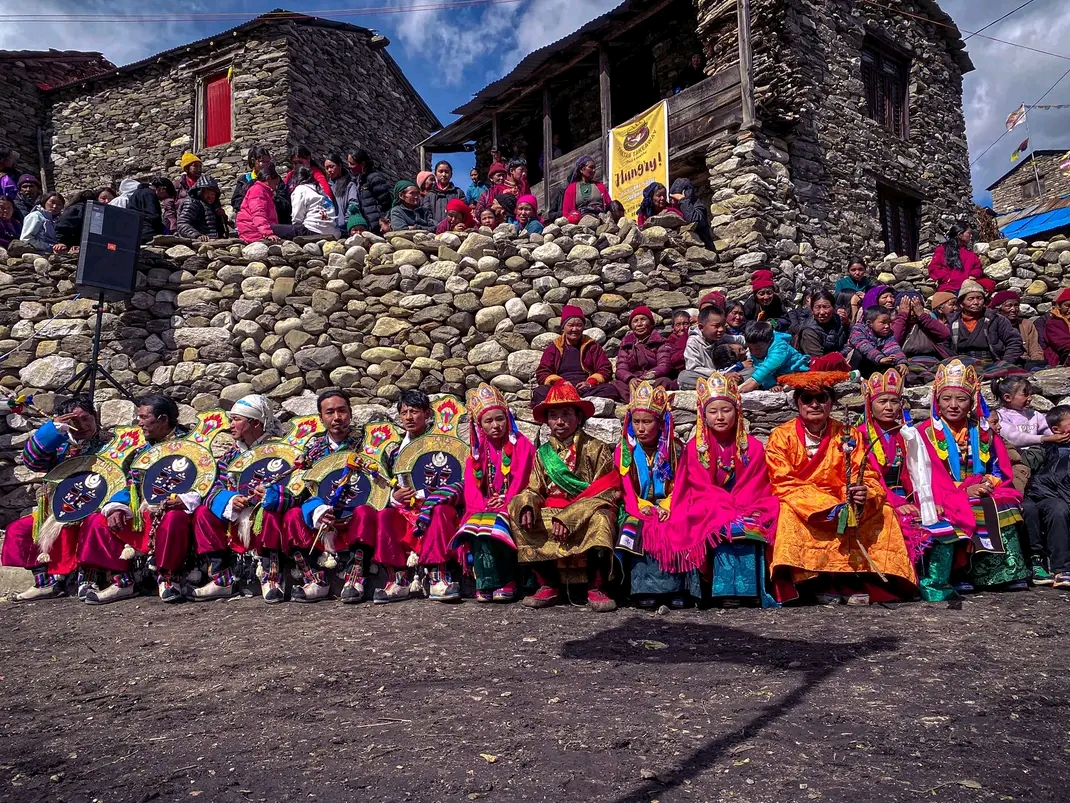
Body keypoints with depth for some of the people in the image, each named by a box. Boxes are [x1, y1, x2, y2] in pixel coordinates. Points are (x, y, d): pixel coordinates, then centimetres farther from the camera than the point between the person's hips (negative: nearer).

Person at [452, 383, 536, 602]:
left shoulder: (521, 445, 4)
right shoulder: (477, 452, 16)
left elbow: (521, 479, -7)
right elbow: (471, 488, 7)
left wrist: (506, 502, -20)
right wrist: (483, 504, -12)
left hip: (511, 507, -3)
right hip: (484, 509, 4)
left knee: (496, 527, -34)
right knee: (475, 526, -30)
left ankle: (505, 583, -26)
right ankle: (485, 583, -27)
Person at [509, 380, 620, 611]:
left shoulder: (596, 449, 0)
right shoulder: (543, 453, 15)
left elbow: (606, 491, -9)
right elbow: (534, 490, 10)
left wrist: (568, 518, -20)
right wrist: (527, 506, -18)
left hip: (586, 514, -5)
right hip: (551, 514, 5)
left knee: (600, 518, -37)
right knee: (516, 509, -18)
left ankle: (596, 589, -22)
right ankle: (548, 586, -12)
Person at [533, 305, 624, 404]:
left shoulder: (592, 346, 21)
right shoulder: (553, 348, 20)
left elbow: (606, 369, 14)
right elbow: (542, 373, 11)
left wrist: (591, 382, -7)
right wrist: (558, 382, -10)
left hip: (586, 390, 1)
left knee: (611, 390, -32)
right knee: (539, 392, -32)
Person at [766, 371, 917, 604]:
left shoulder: (848, 436, 5)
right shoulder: (781, 436, -4)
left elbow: (867, 477, -2)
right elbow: (783, 484, -12)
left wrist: (864, 492, -29)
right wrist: (828, 507, -25)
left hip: (844, 506, 3)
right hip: (800, 508, -3)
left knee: (883, 512, -16)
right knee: (789, 514, -33)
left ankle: (854, 579, -18)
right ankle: (816, 583, -25)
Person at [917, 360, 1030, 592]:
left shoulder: (983, 431, 15)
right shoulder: (927, 433, 0)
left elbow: (1002, 469, 12)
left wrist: (990, 482, -11)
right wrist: (964, 490, -17)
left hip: (983, 493, 4)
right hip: (947, 499, -4)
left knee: (1005, 506, -25)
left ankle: (1010, 572, -21)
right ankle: (964, 573, -26)